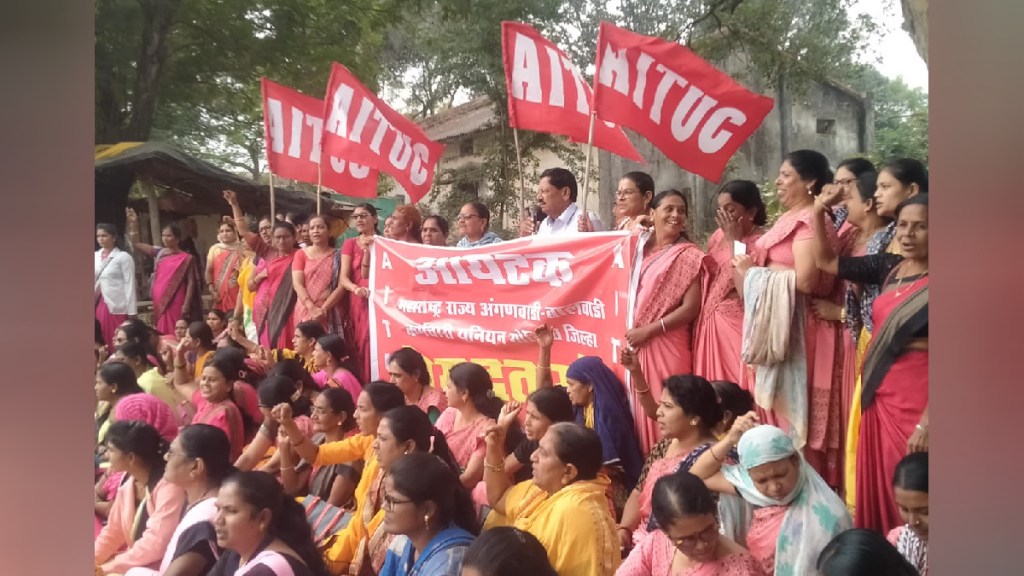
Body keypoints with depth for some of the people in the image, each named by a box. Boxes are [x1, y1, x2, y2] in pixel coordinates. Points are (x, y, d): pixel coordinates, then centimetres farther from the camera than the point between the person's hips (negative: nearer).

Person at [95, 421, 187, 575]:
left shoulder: (168, 486, -21)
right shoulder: (127, 484, 5)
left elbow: (156, 544, -25)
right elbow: (113, 532, 13)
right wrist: (95, 561, -4)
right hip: (134, 563, 8)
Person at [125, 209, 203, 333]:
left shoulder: (186, 258, -3)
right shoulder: (158, 254, 10)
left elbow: (191, 283, -6)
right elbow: (136, 243, 11)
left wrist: (186, 304, -13)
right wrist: (134, 223, 0)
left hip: (177, 303, -5)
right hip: (160, 302, 5)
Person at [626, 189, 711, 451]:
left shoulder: (689, 255, -3)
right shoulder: (640, 248, 12)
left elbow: (690, 308, -11)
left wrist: (648, 330, -12)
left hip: (667, 345, -5)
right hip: (637, 342, 5)